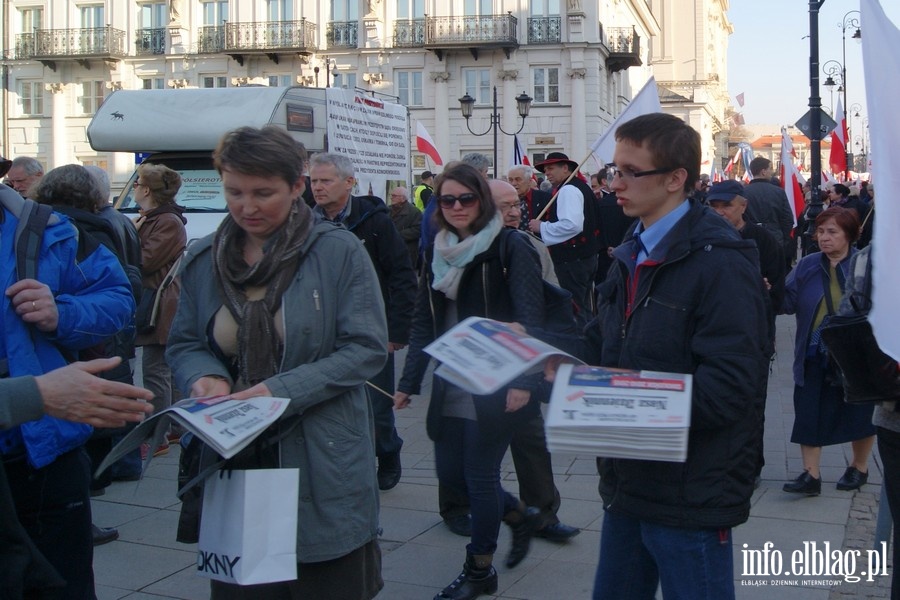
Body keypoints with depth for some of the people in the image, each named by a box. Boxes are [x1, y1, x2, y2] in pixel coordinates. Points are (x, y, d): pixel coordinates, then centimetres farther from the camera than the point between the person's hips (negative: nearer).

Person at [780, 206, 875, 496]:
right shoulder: (807, 266, 4)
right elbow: (789, 301, -4)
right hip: (815, 356, 3)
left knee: (859, 413, 12)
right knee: (809, 414, 1)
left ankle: (859, 467, 33)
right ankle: (810, 474, 10)